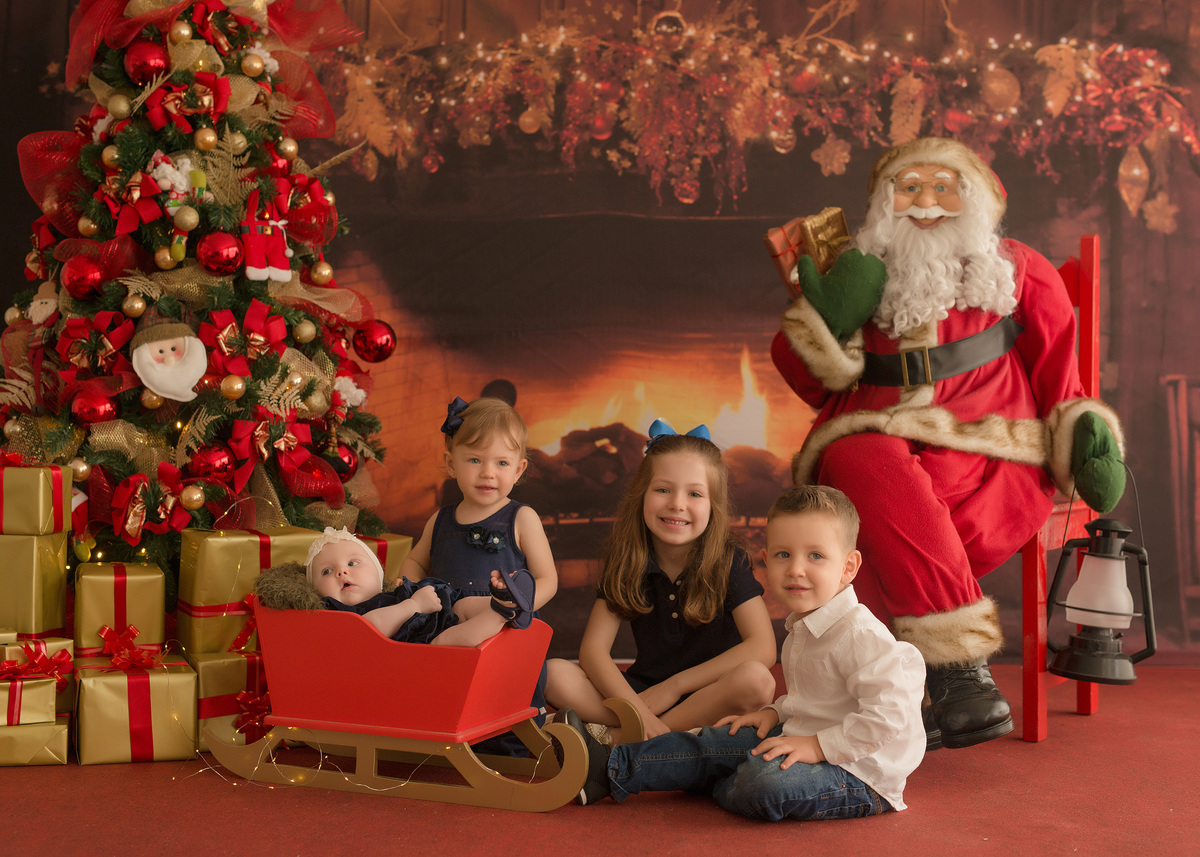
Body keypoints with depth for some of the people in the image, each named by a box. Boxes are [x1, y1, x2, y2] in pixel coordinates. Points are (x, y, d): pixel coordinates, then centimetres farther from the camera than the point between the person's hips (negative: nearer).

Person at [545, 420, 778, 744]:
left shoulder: (729, 561, -9)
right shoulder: (626, 560, -3)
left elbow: (763, 649, -19)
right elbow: (593, 649, -10)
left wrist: (674, 685, -19)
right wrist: (636, 711, -27)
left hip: (709, 693, -2)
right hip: (642, 690, 2)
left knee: (757, 680, -35)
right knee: (555, 675, -20)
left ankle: (620, 738, -26)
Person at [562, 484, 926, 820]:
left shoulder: (862, 636, -23)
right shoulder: (803, 628, 9)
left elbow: (889, 716, -31)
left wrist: (817, 746, -26)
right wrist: (776, 712, 7)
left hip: (860, 774, -9)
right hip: (808, 738, 9)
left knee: (767, 781, -31)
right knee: (717, 743, 2)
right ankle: (608, 768, 7)